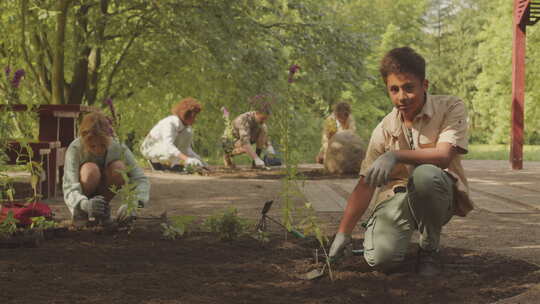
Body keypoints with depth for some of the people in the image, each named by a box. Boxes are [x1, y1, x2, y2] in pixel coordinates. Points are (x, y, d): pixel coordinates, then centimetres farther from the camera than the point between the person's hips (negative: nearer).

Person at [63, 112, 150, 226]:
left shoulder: (118, 148, -23)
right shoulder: (75, 149, -29)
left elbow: (141, 179, -28)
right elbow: (69, 188, -39)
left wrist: (133, 203, -49)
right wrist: (85, 204, -62)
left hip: (104, 190, 3)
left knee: (119, 167, -28)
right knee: (91, 170, -35)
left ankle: (103, 208, -5)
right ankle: (80, 212, -9)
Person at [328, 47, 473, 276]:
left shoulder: (450, 108, -9)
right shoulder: (385, 129, -3)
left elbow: (444, 155, -25)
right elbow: (365, 185, 0)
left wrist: (396, 156, -37)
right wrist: (343, 233, -6)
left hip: (441, 195, -2)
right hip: (397, 195, 2)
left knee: (425, 175, -39)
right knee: (380, 258, -26)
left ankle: (429, 248, -12)